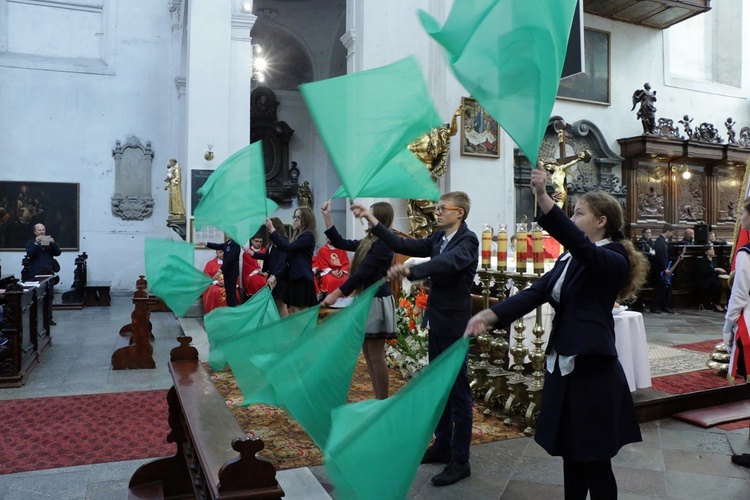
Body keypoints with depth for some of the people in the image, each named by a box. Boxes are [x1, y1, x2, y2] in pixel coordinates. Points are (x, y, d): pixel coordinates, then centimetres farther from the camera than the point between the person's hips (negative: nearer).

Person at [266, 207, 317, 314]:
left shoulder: (308, 235, -11)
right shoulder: (298, 235, 17)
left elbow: (288, 247, -20)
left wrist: (272, 230, -18)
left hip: (302, 279, -9)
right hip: (294, 278, 9)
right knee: (293, 315, 10)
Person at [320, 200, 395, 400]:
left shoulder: (383, 243, -16)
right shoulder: (368, 241, 12)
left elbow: (363, 272, -21)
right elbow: (340, 243, 18)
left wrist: (335, 294, -21)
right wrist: (327, 216, 14)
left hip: (377, 301, -10)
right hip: (365, 299, 10)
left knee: (376, 356, -2)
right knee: (367, 354, 13)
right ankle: (377, 400, 23)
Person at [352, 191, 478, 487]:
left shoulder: (467, 240, -16)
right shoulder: (439, 238, 8)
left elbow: (446, 262, -35)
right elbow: (403, 245, 6)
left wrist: (409, 270, -51)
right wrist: (372, 221, 0)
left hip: (453, 326, -8)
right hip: (436, 323, 8)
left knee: (458, 392, 1)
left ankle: (460, 461, 11)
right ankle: (443, 445, 32)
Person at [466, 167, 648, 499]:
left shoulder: (615, 259, -11)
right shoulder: (569, 259, 12)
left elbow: (581, 246, -32)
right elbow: (536, 292, 1)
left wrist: (543, 198, -43)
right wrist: (490, 314, -12)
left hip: (593, 372, -7)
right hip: (563, 368, 7)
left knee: (595, 463, 5)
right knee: (571, 456, 17)